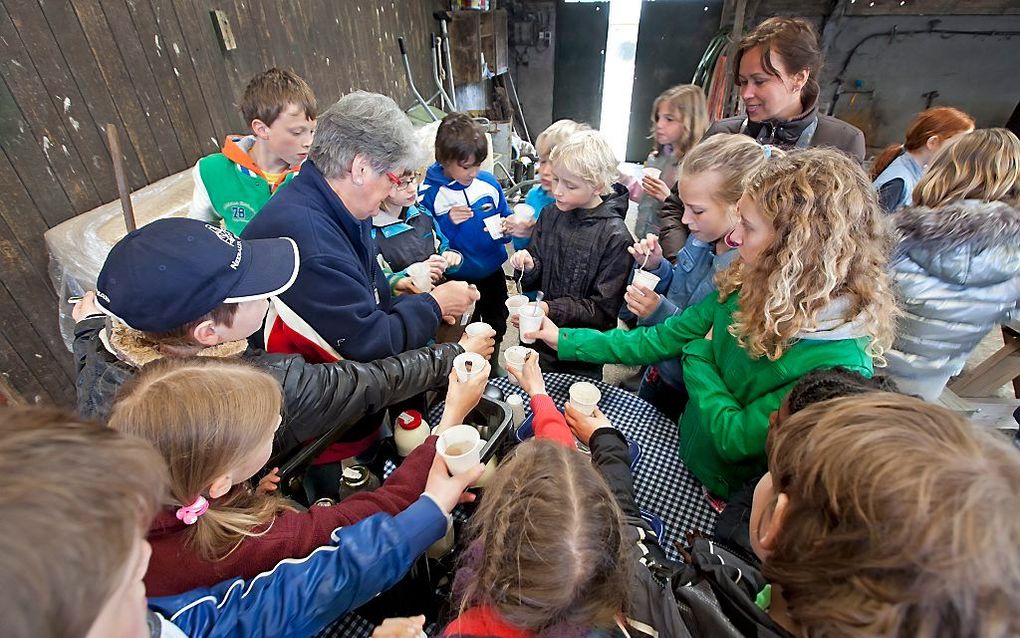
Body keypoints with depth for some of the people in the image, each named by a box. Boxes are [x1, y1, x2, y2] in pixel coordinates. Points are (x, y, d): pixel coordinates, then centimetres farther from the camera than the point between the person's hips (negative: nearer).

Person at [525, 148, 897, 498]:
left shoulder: (838, 364, -30)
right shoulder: (748, 285, -11)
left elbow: (736, 438, -24)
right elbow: (663, 339, -5)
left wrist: (698, 355, -14)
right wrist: (565, 339, -5)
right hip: (684, 435, 6)